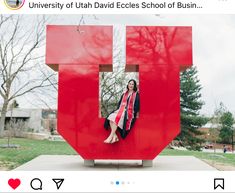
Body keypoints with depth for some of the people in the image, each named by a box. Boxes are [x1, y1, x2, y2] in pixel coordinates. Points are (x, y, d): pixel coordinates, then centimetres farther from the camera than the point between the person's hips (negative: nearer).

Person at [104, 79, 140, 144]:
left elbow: (137, 107, -4)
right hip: (121, 110, 6)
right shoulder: (124, 94, 22)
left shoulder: (136, 95, 4)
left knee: (117, 118, -34)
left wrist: (126, 110, -12)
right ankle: (114, 136, -28)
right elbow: (119, 103, 20)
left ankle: (111, 137, -33)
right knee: (111, 117, -25)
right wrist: (119, 109, -1)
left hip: (130, 112, -6)